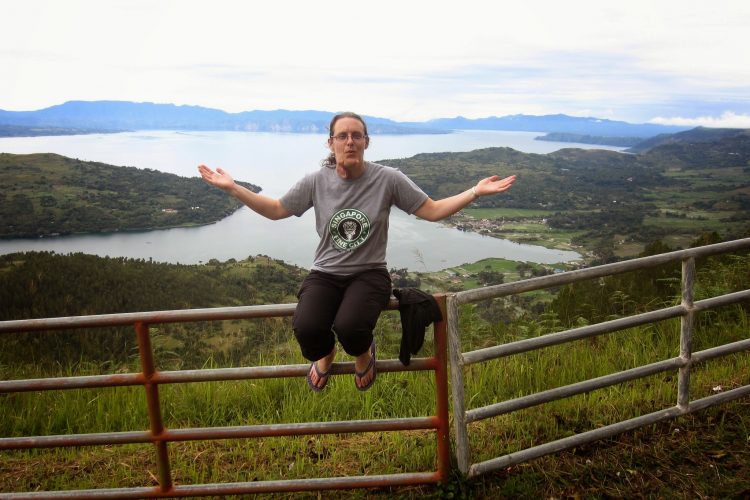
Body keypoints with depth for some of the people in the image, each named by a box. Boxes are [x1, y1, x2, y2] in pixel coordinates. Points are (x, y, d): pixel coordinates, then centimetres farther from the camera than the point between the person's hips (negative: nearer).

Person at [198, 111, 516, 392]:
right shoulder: (316, 182, 0)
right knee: (306, 328, -28)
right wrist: (232, 188, 2)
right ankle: (324, 353, 15)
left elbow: (432, 211, -1)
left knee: (349, 327, -33)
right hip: (325, 274, 2)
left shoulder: (389, 179, -5)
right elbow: (276, 210, 9)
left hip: (369, 274, -2)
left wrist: (475, 192, -11)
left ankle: (363, 353, 10)